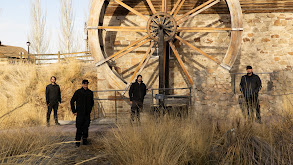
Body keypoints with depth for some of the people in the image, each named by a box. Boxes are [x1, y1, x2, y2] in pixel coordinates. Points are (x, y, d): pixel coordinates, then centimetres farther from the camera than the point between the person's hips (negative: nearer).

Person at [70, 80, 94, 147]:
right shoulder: (78, 92, -4)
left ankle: (85, 140, 19)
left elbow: (92, 102, 23)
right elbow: (72, 102, 0)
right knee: (79, 128, -5)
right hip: (80, 113, -3)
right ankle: (77, 141, 2)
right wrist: (74, 111, -2)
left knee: (86, 127, 6)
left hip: (87, 114, 4)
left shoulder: (90, 93, 7)